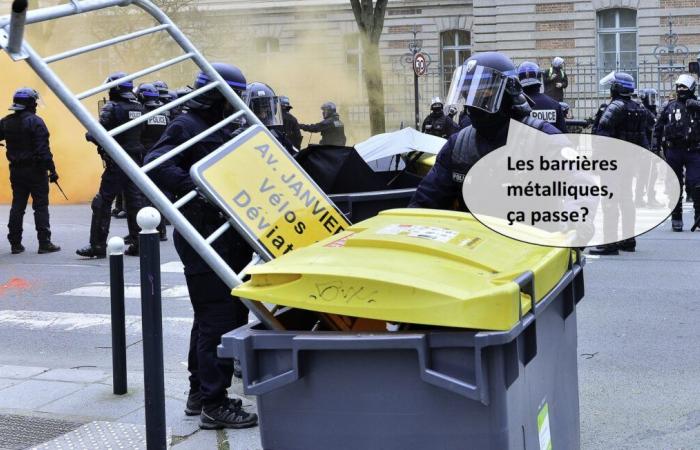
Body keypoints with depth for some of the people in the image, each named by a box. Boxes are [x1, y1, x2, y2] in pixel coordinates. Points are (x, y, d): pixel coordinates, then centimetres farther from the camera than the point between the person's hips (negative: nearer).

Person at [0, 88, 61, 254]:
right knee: (41, 206, 0)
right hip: (35, 170, -6)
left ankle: (15, 243, 12)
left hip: (16, 170, 6)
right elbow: (43, 149, -17)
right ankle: (44, 243, -1)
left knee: (17, 206, 11)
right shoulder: (35, 122, -13)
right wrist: (52, 170, -16)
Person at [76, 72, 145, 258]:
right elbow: (143, 133, 11)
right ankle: (137, 244, 12)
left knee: (102, 203, -1)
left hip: (116, 163, -6)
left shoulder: (112, 107, -11)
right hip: (136, 161, 6)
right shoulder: (139, 108, 8)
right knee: (135, 202, 10)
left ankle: (98, 246, -1)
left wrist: (89, 136, 5)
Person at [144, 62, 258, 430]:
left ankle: (201, 392, 28)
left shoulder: (219, 130, 20)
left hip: (228, 237, 10)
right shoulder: (185, 127, -9)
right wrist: (197, 187, -32)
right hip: (204, 237, -10)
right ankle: (213, 404, -5)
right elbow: (156, 166, -24)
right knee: (218, 318, -10)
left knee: (211, 317, 17)